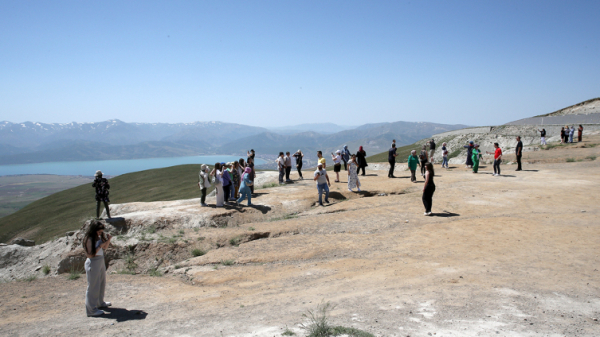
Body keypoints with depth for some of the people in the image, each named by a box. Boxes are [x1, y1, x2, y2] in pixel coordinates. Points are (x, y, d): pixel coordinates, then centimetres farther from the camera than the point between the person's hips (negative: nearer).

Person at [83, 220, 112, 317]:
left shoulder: (99, 237, 4)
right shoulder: (89, 240, -20)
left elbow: (104, 248, 15)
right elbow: (90, 255, -23)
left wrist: (108, 240, -2)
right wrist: (100, 246, -24)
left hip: (101, 262, 9)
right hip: (93, 263, -9)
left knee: (102, 284, 22)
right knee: (93, 286, 0)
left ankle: (100, 303, 41)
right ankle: (91, 310, 10)